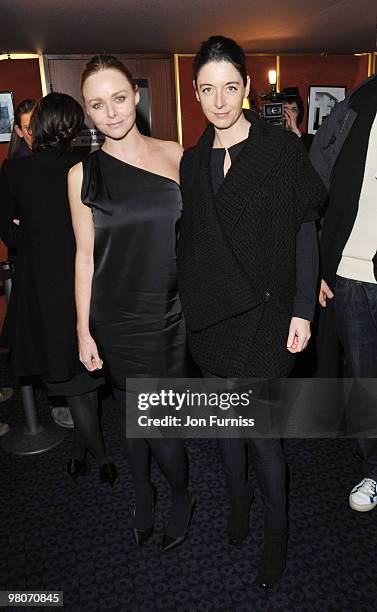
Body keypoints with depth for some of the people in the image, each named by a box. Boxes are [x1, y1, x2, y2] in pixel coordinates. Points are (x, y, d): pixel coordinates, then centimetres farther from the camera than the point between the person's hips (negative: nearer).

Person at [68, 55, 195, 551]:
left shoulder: (174, 155, 1)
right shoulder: (83, 174, -2)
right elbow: (85, 256, 1)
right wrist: (84, 330, 1)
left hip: (171, 311, 0)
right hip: (117, 318, 0)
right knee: (131, 414, 13)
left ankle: (181, 498, 36)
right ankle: (143, 492, 43)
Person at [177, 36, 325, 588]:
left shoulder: (282, 148, -5)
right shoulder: (192, 160, 7)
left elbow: (304, 232, -5)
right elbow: (190, 241, 10)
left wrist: (302, 310, -9)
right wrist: (190, 306, 9)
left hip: (265, 312, -4)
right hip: (210, 314, 5)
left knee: (262, 426, 0)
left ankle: (277, 530, 26)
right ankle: (238, 496, 42)